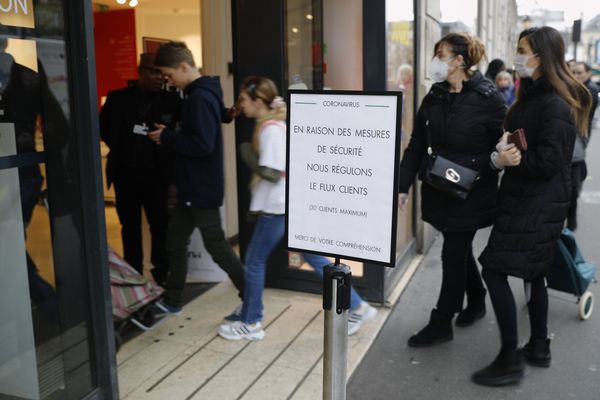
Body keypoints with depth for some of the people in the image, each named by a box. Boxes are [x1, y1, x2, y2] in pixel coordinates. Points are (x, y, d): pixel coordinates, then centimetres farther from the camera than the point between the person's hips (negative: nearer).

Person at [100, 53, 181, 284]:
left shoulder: (172, 101, -3)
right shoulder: (118, 98, 2)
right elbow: (103, 127, 14)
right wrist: (121, 148, 8)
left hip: (157, 175, -2)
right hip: (125, 174, 2)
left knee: (161, 228, 2)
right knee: (130, 228, 13)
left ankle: (162, 278, 16)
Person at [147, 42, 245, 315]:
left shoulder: (201, 97, -20)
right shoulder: (197, 94, 11)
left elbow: (203, 144, -28)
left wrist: (167, 137, -17)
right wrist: (169, 134, 5)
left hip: (203, 188, -10)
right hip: (192, 187, 10)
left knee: (216, 245, 2)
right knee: (175, 241, 16)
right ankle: (172, 301, 29)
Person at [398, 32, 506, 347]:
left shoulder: (488, 98, -12)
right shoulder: (434, 97, 5)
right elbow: (417, 145, 5)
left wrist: (476, 169, -19)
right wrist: (403, 186, 1)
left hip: (471, 193, -5)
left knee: (453, 254, 1)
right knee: (459, 249, 18)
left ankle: (441, 324, 15)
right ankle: (476, 301, 41)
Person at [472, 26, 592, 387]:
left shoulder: (555, 105, -18)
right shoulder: (533, 96, 12)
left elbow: (547, 162, -22)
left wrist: (506, 159, -18)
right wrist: (504, 150, -5)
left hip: (536, 205, -10)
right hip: (528, 200, 10)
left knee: (494, 270, -8)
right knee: (533, 272, 17)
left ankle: (510, 361, 1)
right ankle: (539, 347, 31)